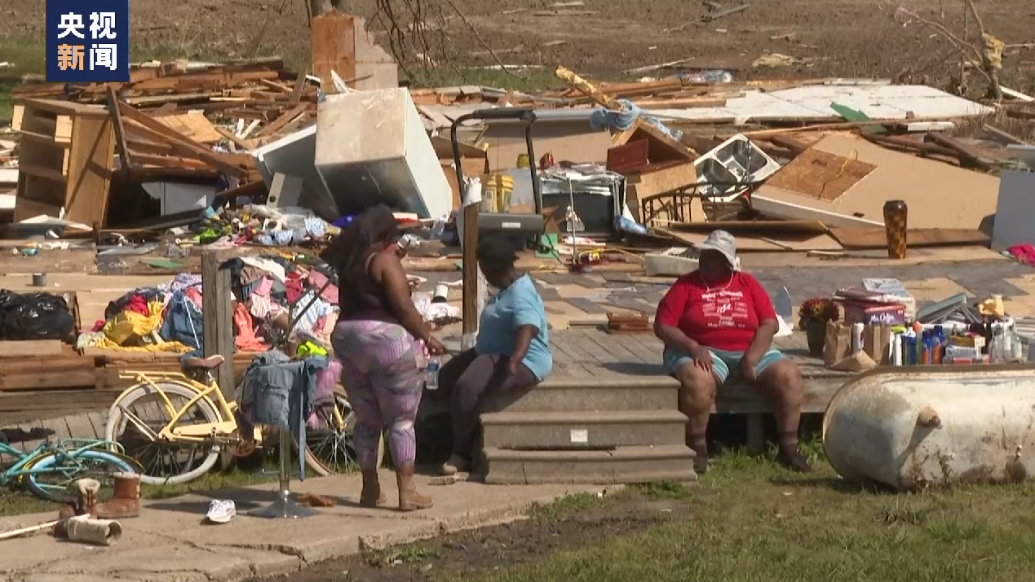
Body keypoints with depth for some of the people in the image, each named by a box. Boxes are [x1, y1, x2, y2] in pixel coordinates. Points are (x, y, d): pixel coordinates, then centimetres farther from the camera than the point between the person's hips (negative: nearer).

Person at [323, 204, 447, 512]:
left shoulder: (345, 260, 9)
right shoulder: (384, 260, -12)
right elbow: (404, 307, -15)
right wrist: (427, 337, -5)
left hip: (346, 339, 7)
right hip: (387, 340, -7)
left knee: (367, 420, 14)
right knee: (401, 421, 0)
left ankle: (370, 489, 18)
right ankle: (407, 492, -2)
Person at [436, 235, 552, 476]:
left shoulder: (521, 295, -24)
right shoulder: (509, 288, 11)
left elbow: (527, 329, -41)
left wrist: (515, 358, -58)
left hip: (521, 363, -12)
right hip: (495, 354, 12)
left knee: (466, 388, -29)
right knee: (447, 376, 7)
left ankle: (462, 453, -13)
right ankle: (470, 436, 8)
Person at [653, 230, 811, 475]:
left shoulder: (747, 284, 9)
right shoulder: (687, 285, 3)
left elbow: (770, 324, 1)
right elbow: (662, 326, -4)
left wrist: (752, 358, -14)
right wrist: (693, 348, -21)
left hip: (751, 352, 3)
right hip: (704, 354, -3)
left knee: (789, 375, -20)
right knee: (696, 380, -37)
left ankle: (788, 448, -11)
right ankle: (697, 451, -25)